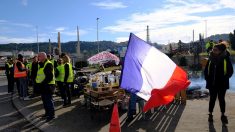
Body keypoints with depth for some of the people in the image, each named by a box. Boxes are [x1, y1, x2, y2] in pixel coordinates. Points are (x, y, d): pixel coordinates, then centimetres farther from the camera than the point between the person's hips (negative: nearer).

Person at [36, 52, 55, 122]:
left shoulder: (48, 64, -17)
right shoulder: (40, 64, 15)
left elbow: (49, 76, -24)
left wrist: (43, 83, -24)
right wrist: (38, 82, 13)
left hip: (47, 85, -10)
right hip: (42, 85, 10)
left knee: (48, 100, -5)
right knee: (44, 100, 18)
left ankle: (51, 115, 4)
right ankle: (47, 112, 31)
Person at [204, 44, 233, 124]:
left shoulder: (225, 58, -6)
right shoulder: (211, 59, 2)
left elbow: (230, 71, -4)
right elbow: (206, 70, 9)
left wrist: (225, 78, -10)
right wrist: (207, 78, -1)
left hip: (222, 83, -2)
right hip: (212, 83, 2)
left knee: (221, 99, 10)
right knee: (212, 98, 10)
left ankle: (223, 115, 25)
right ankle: (210, 114, 22)